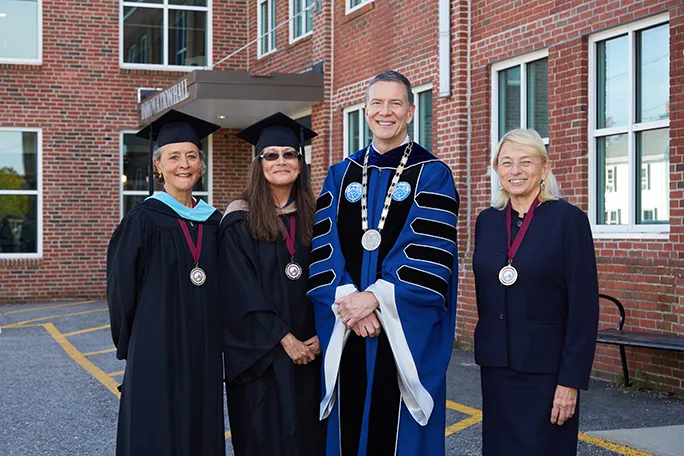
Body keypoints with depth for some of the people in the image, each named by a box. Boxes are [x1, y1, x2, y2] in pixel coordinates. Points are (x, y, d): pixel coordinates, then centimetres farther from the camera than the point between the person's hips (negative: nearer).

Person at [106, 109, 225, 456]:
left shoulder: (213, 221, 8)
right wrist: (130, 345, 0)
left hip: (204, 353, 5)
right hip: (156, 351, -5)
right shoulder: (143, 220, -7)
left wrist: (215, 341, 9)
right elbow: (122, 289, -4)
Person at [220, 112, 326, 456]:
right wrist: (283, 338, -16)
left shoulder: (312, 217, 7)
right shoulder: (239, 220, -5)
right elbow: (241, 292, -11)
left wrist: (320, 335, -7)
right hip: (259, 352, -3)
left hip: (309, 349, 4)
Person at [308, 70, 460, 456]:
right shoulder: (341, 175, 12)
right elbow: (324, 248, 3)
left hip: (407, 333, -3)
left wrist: (375, 297, -19)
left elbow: (431, 253, -11)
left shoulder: (432, 175, 1)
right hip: (345, 333, 3)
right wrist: (347, 299, -13)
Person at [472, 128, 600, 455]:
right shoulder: (486, 221, 8)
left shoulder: (569, 219, -8)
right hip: (495, 367, 5)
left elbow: (584, 307, -11)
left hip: (546, 368, -5)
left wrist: (571, 380, -15)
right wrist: (487, 348, 12)